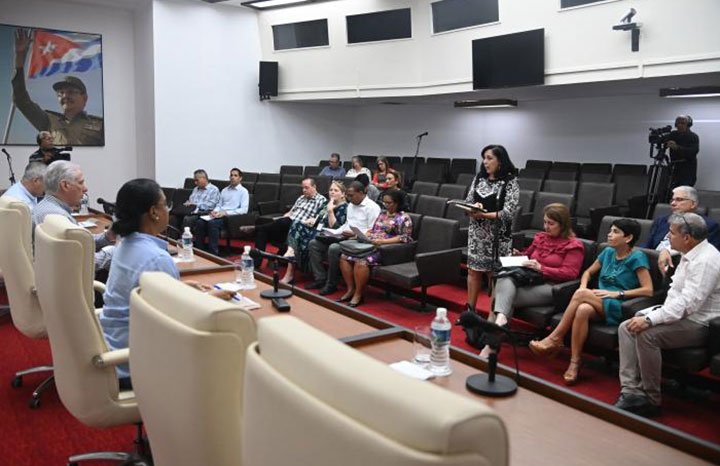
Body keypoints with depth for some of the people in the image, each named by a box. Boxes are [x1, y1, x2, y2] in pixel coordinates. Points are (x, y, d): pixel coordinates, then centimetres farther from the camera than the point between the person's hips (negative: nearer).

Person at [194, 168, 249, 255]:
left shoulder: (243, 191, 3)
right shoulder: (224, 190, 23)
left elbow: (244, 210, -10)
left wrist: (225, 212, -16)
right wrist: (215, 211, -2)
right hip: (220, 215, 6)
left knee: (212, 223, -33)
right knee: (200, 222, -20)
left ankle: (213, 253, -31)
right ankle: (199, 251, -18)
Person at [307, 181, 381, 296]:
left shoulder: (372, 207, -8)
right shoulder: (351, 205, 20)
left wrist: (355, 234, -23)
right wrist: (334, 232, 10)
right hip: (343, 238, 9)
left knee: (333, 248, -34)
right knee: (313, 244, -2)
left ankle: (331, 285, -18)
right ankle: (320, 279, -5)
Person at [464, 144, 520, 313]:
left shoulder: (510, 182, -8)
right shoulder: (479, 178, 8)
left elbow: (508, 213, -14)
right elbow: (468, 201, 9)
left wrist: (483, 214, -21)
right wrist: (473, 210, -14)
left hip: (497, 235, -5)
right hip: (477, 233, 5)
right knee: (474, 270, 8)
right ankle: (470, 310, 18)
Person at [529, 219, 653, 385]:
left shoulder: (637, 257, -3)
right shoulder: (608, 252, 14)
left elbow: (648, 290, -10)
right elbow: (588, 272, 26)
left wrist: (617, 293, -17)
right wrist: (583, 286, 3)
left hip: (618, 309, -4)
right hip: (599, 305, 5)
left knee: (581, 295, -30)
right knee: (583, 310, -33)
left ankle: (555, 339, -21)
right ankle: (574, 363, -29)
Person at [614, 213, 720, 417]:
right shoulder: (689, 256, 11)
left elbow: (688, 302, -28)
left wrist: (650, 320, -29)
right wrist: (650, 313, 3)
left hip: (697, 323, -10)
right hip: (679, 314, 10)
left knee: (647, 334, -28)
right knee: (626, 328, -5)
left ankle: (651, 399, -13)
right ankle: (631, 391, -11)